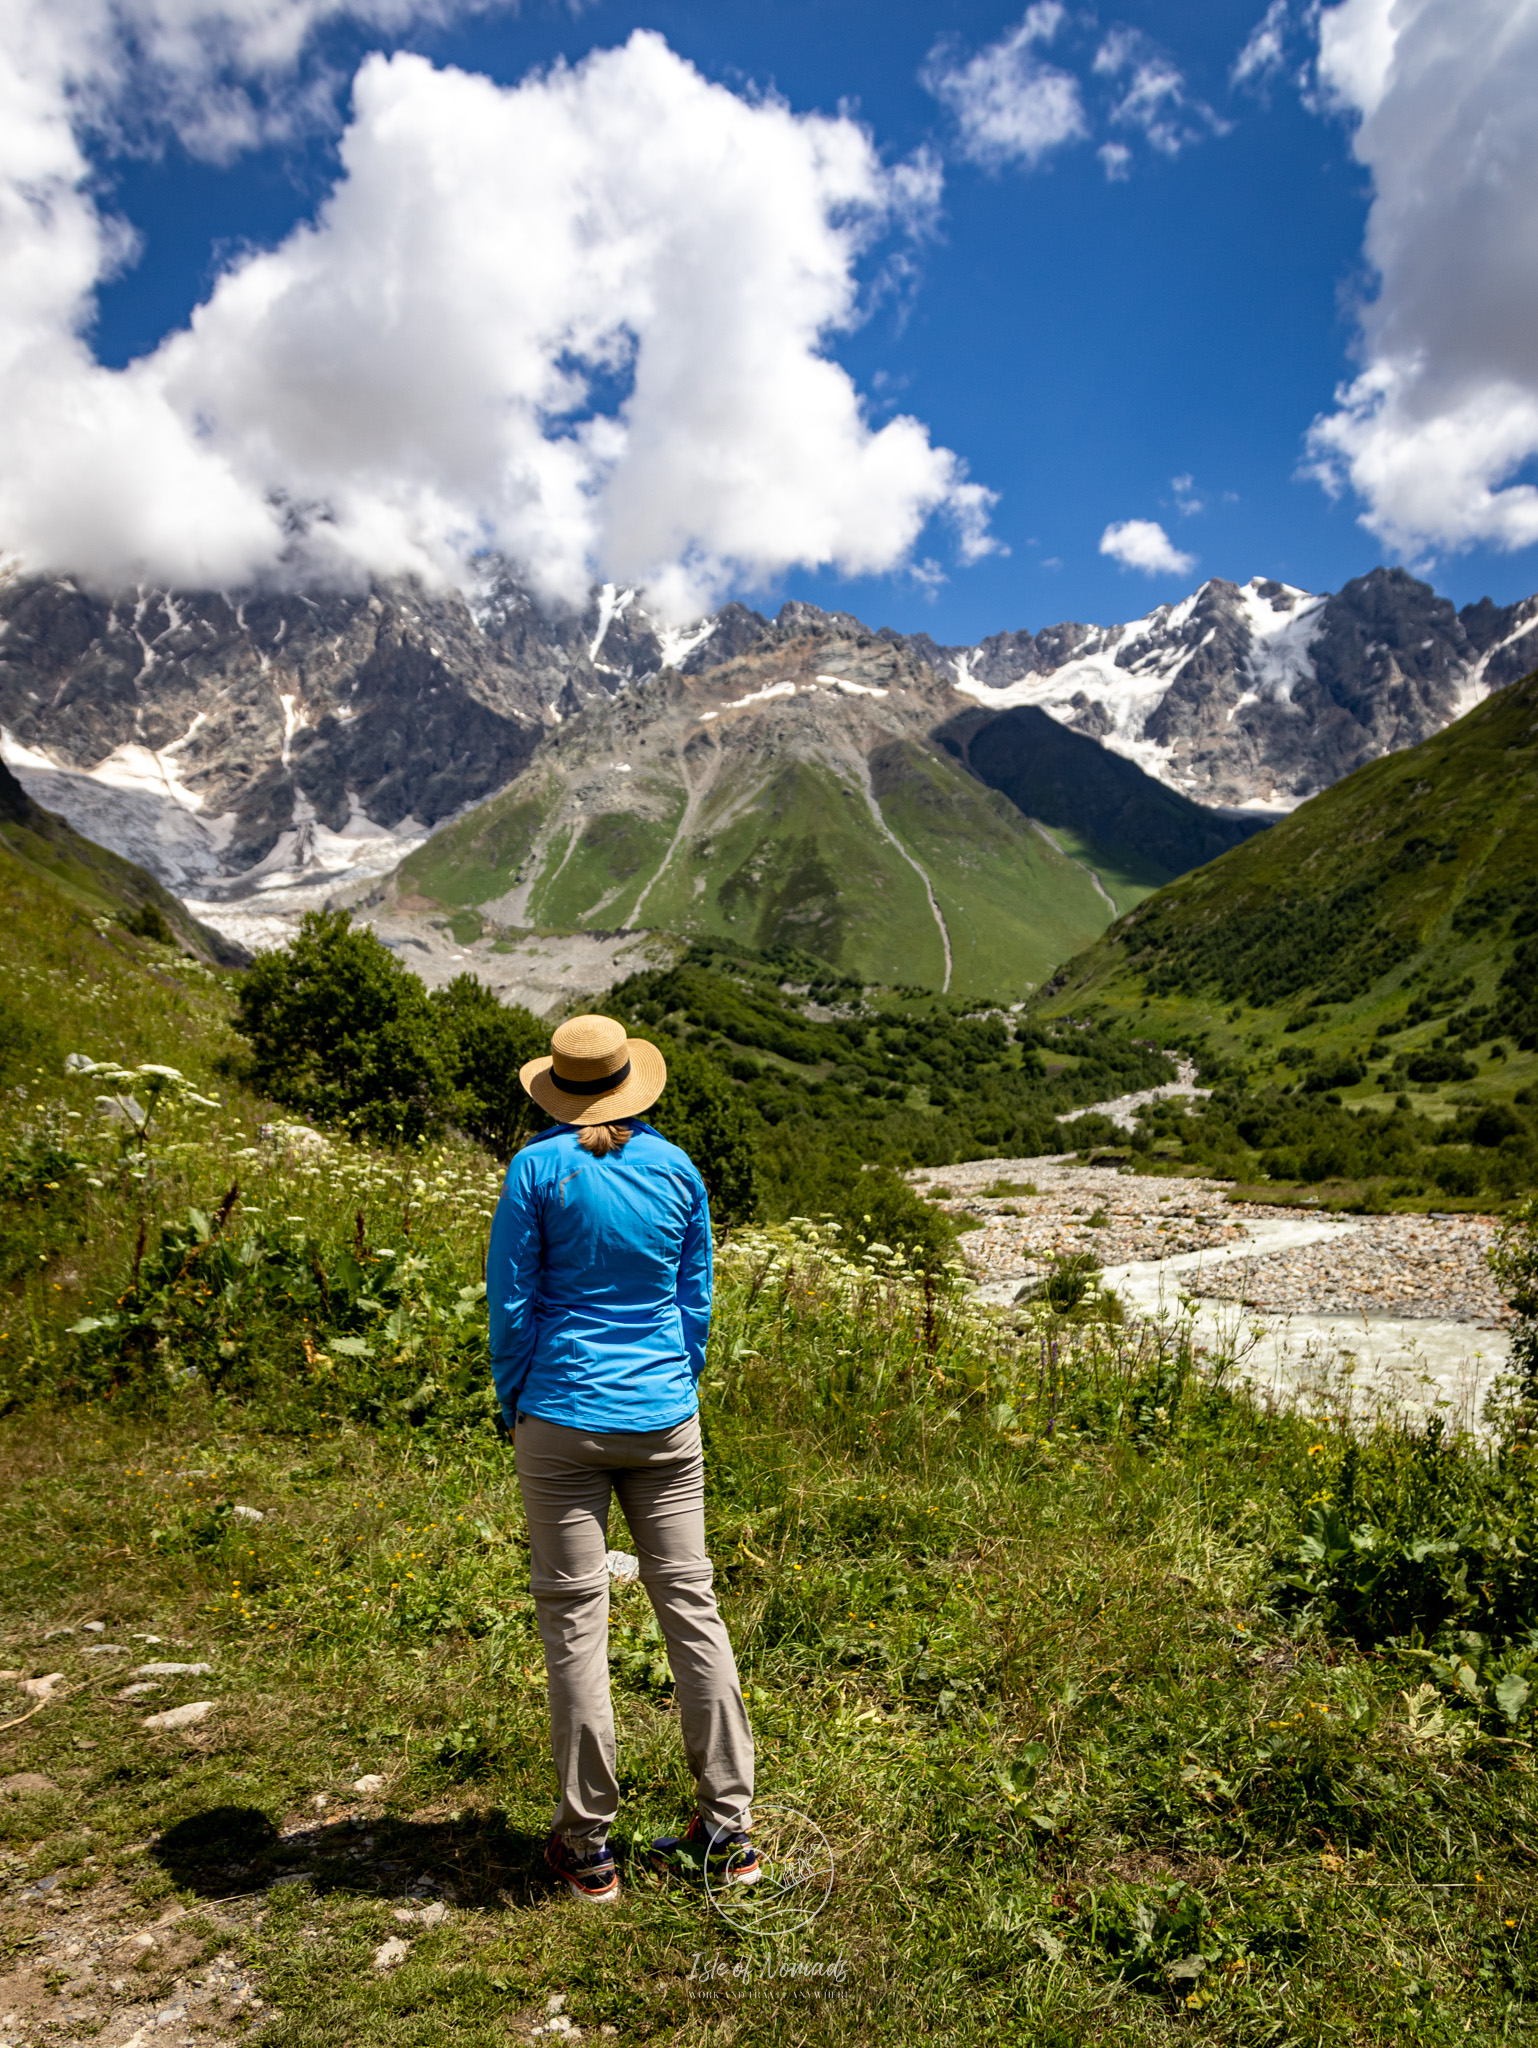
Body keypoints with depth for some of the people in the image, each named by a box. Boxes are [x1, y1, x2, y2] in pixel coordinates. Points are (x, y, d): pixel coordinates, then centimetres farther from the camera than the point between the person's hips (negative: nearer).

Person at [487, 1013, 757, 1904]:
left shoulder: (539, 1170, -8)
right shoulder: (677, 1169, 1)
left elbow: (512, 1303, -4)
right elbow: (697, 1302, 8)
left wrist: (515, 1408, 8)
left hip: (565, 1419, -3)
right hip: (666, 1422, 3)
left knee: (575, 1617, 6)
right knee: (692, 1605, 11)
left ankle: (588, 1845, 17)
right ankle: (730, 1829, 20)